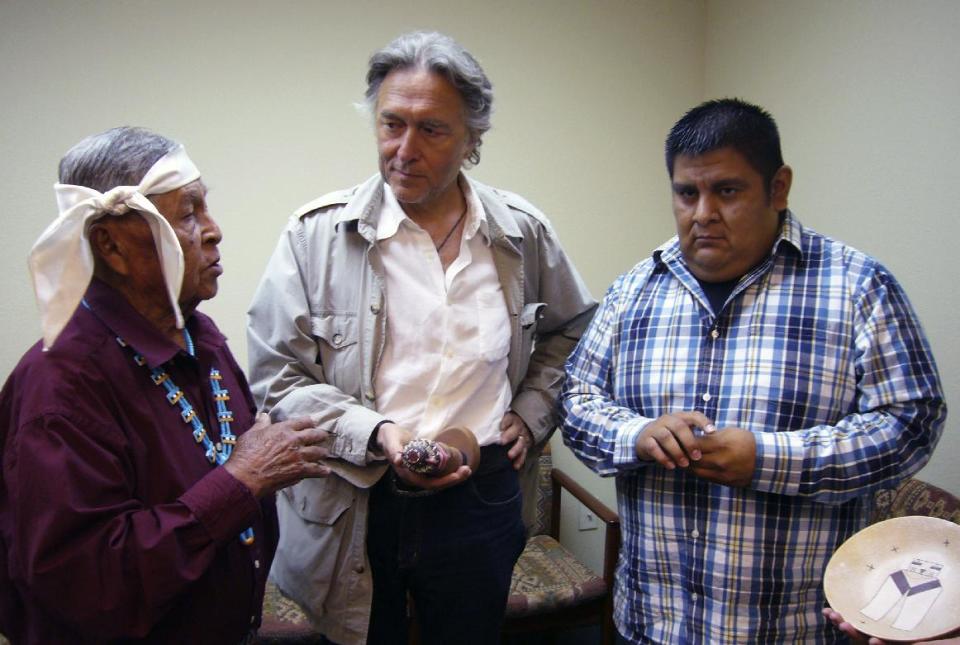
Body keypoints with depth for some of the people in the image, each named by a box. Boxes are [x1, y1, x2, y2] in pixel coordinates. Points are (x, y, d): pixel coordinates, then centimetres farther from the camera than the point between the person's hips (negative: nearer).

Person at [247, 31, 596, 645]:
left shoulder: (523, 232, -1)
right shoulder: (316, 233, -10)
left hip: (481, 500, 2)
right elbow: (277, 379, -8)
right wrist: (375, 434, -21)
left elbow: (571, 330, 16)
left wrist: (532, 413, 4)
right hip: (351, 508, -1)